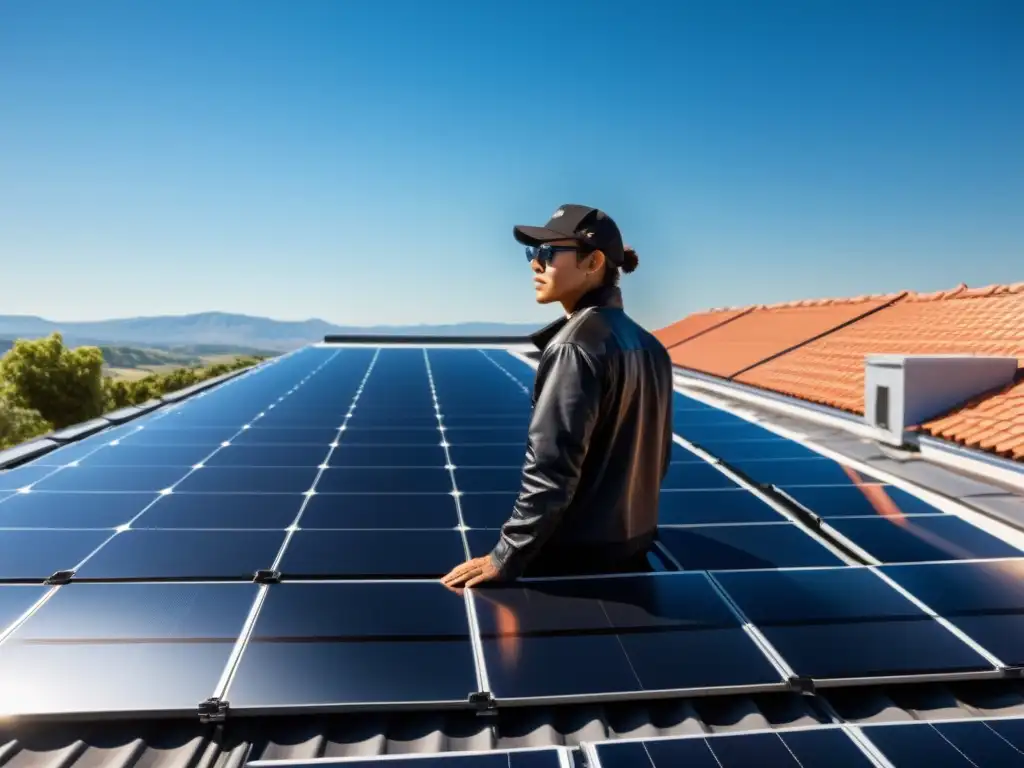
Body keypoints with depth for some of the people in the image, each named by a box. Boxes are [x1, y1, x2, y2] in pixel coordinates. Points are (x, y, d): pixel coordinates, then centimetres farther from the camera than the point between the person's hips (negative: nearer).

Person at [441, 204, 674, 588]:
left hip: (574, 556, -8)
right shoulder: (649, 346, 7)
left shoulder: (574, 346, -19)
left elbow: (551, 469, -23)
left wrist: (506, 558, -17)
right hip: (632, 547, 8)